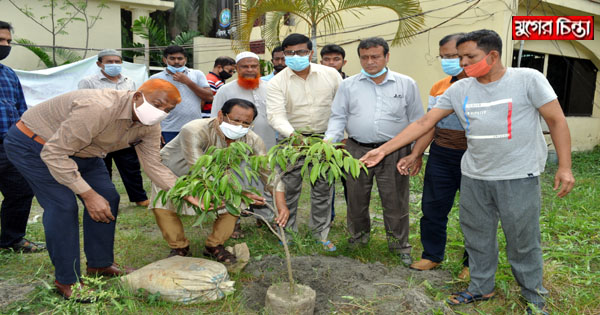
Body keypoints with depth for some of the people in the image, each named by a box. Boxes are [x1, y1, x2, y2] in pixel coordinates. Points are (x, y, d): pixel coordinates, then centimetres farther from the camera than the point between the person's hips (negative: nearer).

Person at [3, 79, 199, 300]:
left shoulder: (150, 127, -13)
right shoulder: (98, 108, -39)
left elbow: (153, 165, -7)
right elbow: (54, 153, -34)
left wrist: (187, 194, -19)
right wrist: (88, 194, -33)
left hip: (79, 150, 8)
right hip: (32, 144, -8)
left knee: (107, 199, 0)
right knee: (63, 205, -17)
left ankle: (100, 265, 17)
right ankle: (67, 281, -2)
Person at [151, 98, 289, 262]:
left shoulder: (251, 140, -25)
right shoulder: (194, 131, -41)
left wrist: (281, 204, -36)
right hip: (173, 170, -3)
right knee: (162, 205, -25)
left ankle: (214, 245, 6)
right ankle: (179, 247, 2)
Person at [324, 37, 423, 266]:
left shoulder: (406, 84, 6)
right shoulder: (348, 85, 7)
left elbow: (417, 120, 9)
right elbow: (338, 117, 8)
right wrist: (330, 140, -10)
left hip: (394, 151, -1)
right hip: (357, 150, 1)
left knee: (395, 201, 5)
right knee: (356, 198, 12)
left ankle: (399, 245, 24)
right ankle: (358, 236, 36)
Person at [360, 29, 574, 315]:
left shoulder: (528, 79, -7)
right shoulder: (459, 90, 2)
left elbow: (557, 121, -3)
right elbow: (424, 123, 0)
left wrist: (564, 166, -9)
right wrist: (384, 149, -4)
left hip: (519, 177, -3)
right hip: (474, 176, 4)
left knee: (523, 240, 7)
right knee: (477, 236, 14)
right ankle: (481, 287, 34)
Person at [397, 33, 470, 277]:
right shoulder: (438, 87, 9)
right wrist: (415, 155, 4)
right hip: (440, 155, 5)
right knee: (432, 206, 9)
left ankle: (472, 263, 28)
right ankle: (432, 255, 29)